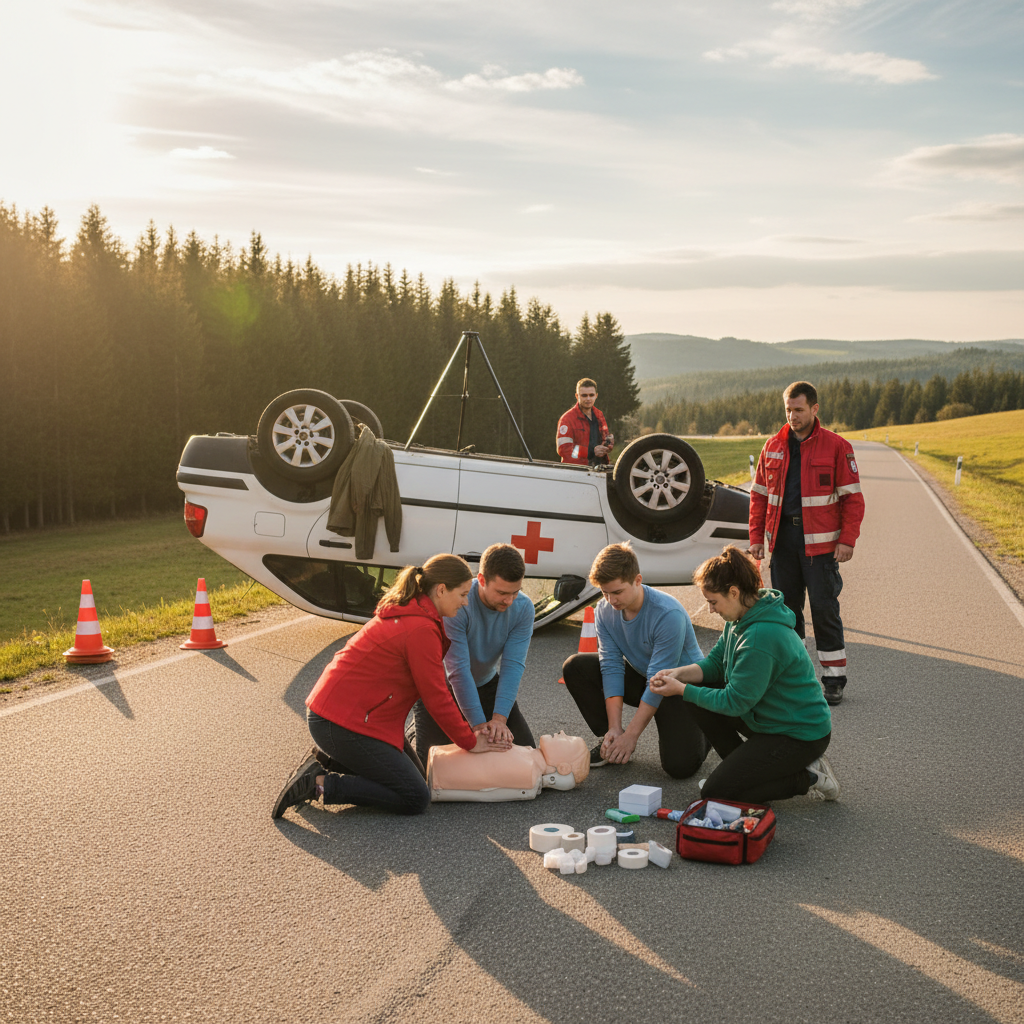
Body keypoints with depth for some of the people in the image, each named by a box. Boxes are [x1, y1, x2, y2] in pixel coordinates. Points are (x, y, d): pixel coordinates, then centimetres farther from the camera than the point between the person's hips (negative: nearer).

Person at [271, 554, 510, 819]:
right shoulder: (421, 630, -21)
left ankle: (327, 757, 15)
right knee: (416, 799, -8)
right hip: (340, 723, -11)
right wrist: (470, 743, -1)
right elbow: (436, 698, -14)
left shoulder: (405, 613, 12)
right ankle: (319, 784, -8)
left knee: (415, 774, 18)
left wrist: (469, 729, 14)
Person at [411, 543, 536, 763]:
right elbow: (458, 670, -34)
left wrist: (498, 719, -36)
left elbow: (514, 665, -24)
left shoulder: (523, 608, -19)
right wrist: (479, 726, -35)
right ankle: (416, 729, 19)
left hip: (485, 683, 4)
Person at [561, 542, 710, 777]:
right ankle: (611, 740, 1)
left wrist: (631, 735, -27)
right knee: (575, 667, -13)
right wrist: (615, 728, -21)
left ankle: (700, 729, 12)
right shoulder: (605, 610, -13)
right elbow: (611, 666, -13)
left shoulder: (669, 614, -32)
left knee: (679, 766, -24)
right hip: (640, 676, 6)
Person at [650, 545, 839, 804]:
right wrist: (679, 674, -9)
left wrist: (681, 690, -16)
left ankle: (808, 777, -2)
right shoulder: (742, 619, 0)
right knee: (695, 689, 4)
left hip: (800, 736, -10)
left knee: (715, 793, -11)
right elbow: (715, 662, 9)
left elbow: (735, 702, -24)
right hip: (767, 716, 10)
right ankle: (744, 764, 12)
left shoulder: (761, 637, -31)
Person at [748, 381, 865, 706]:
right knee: (785, 606, 9)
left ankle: (833, 679, 9)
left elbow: (852, 497, -3)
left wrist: (847, 539, -11)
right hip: (782, 538, 4)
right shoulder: (773, 447, 9)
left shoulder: (836, 446, -3)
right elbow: (759, 494, 14)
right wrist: (756, 536, 7)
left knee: (824, 608, -1)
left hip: (820, 542, -4)